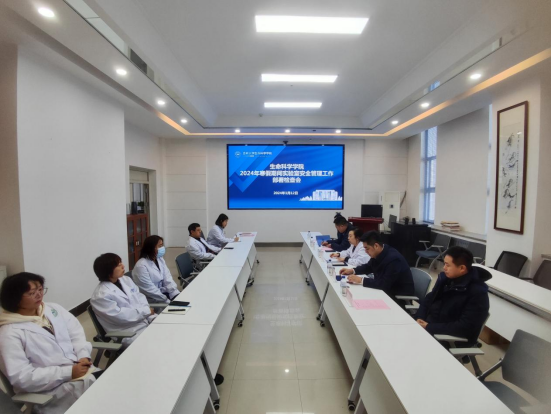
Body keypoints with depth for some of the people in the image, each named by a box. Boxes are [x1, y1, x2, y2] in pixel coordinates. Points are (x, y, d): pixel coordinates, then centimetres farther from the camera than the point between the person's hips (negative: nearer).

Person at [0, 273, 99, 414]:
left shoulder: (53, 309, 10)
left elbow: (76, 332, 10)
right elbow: (21, 377, -14)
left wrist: (84, 355, -10)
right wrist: (68, 372, -19)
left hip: (82, 370, 6)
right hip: (52, 391, -6)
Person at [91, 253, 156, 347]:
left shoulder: (125, 279, 7)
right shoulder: (101, 295, -15)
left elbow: (139, 297, 7)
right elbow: (119, 316, -19)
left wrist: (148, 311, -11)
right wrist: (146, 311, -16)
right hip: (129, 334, -7)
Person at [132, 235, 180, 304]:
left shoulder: (160, 259, 5)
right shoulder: (141, 266, -18)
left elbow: (168, 279, -2)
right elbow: (150, 290, -20)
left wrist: (176, 294, -16)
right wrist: (168, 301, -21)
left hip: (162, 293, 7)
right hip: (151, 300, -7)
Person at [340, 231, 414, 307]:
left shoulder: (393, 259, -30)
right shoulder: (378, 253, -5)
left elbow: (384, 284, -33)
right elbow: (369, 267, 13)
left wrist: (361, 280, -30)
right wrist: (353, 270, -2)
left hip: (399, 297, -7)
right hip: (387, 290, 7)